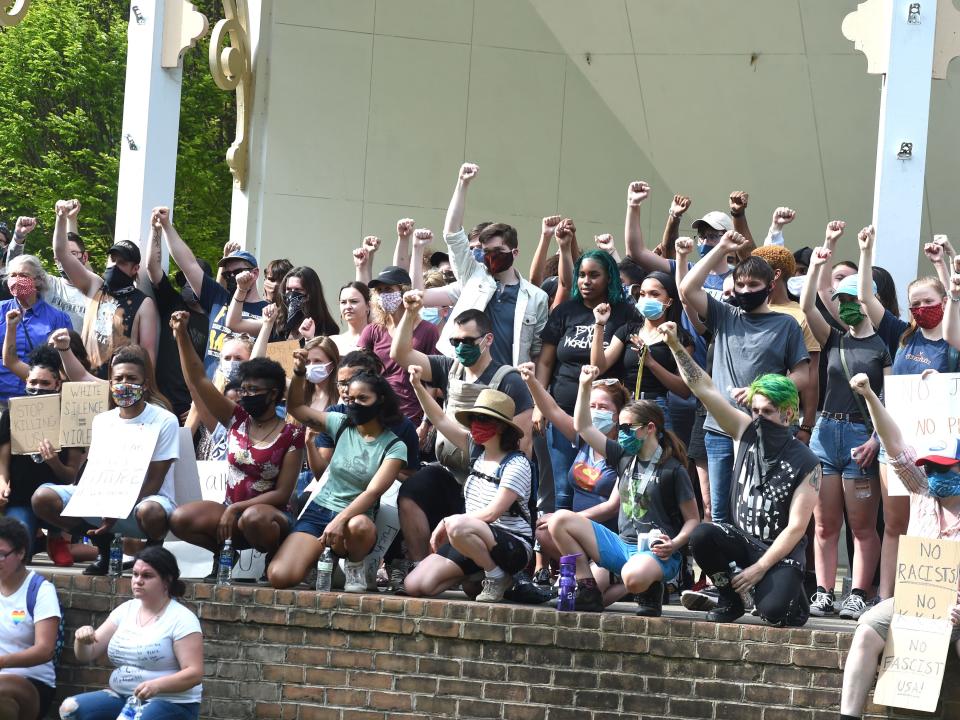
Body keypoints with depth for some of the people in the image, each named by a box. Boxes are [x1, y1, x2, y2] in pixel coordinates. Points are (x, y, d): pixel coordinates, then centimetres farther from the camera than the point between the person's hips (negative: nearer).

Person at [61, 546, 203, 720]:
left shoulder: (181, 619, -8)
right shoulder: (126, 610, 10)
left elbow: (194, 673, -14)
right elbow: (87, 654, 11)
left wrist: (156, 685, -31)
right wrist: (82, 639, -13)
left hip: (171, 705, -6)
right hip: (123, 698, 6)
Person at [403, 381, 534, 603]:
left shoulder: (517, 464, -13)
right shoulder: (476, 450, 9)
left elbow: (491, 513, -18)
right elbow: (441, 421, 9)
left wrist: (447, 522, -13)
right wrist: (417, 386, -1)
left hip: (513, 546, -7)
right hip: (474, 541, 7)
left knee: (458, 527, -39)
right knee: (414, 586, -10)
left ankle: (498, 577, -15)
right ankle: (475, 576, 12)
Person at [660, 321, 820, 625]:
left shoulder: (806, 464, -12)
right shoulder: (748, 432, 0)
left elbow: (796, 528, -15)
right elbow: (705, 389, -4)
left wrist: (758, 569, -20)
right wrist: (675, 346, -13)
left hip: (781, 550, -4)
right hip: (741, 539, 4)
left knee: (773, 610, -31)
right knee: (702, 536, -28)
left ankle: (789, 591, 9)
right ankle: (730, 600, -3)